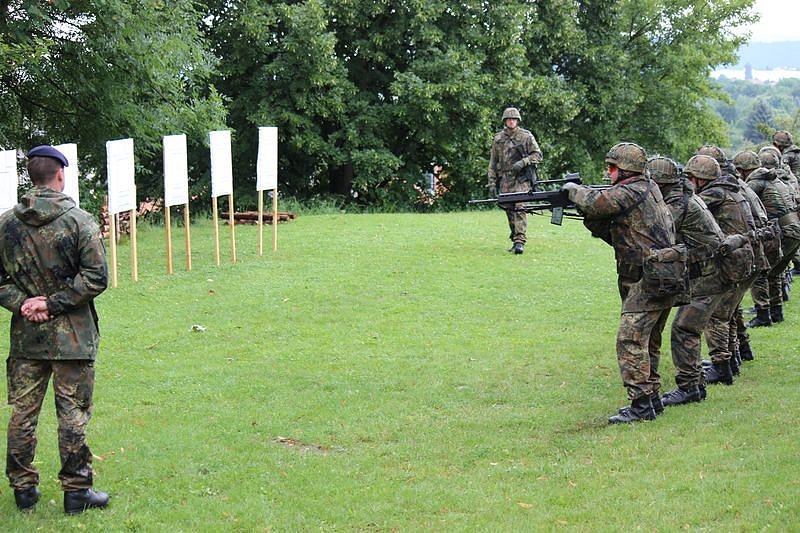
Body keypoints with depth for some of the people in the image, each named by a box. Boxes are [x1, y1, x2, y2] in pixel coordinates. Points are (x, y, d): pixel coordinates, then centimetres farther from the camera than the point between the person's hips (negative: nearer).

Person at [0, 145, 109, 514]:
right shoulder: (79, 221, -9)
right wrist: (54, 303, -10)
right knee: (73, 414, 4)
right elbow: (96, 277, -14)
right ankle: (76, 491, 9)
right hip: (72, 337, -3)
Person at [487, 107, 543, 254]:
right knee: (509, 210, 6)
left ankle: (520, 241, -21)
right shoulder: (498, 138, 12)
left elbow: (538, 155, 1)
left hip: (521, 179, -4)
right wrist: (492, 182, 8)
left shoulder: (526, 136, 2)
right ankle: (514, 240, 14)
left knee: (519, 208, -16)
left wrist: (523, 162, -16)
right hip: (505, 180, 4)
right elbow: (493, 162, 14)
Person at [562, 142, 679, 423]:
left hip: (648, 281, -11)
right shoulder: (647, 190, 18)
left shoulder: (632, 192, -13)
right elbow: (615, 235, 19)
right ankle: (651, 397, 25)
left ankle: (641, 404, -16)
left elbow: (596, 202, -28)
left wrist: (573, 189, -8)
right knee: (645, 341, 18)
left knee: (630, 339, -13)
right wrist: (590, 218, 5)